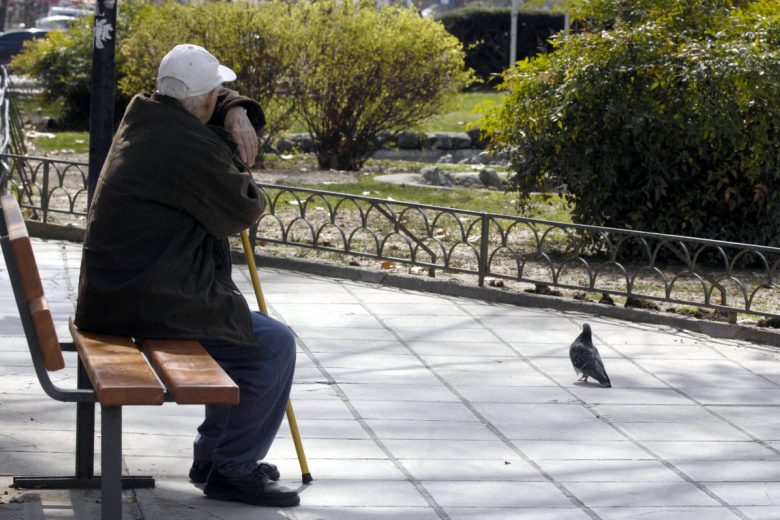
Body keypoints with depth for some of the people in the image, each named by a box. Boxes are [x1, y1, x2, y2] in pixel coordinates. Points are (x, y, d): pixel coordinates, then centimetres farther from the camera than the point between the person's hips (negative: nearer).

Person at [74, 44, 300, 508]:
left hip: (116, 291, 11)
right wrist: (234, 159, 8)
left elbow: (221, 106, 29)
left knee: (246, 331, 27)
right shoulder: (192, 145, -19)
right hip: (152, 303, -11)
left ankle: (213, 453, 32)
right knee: (273, 346, -8)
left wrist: (237, 113, 7)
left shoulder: (142, 117, 12)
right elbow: (245, 211, -9)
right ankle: (234, 470, 0)